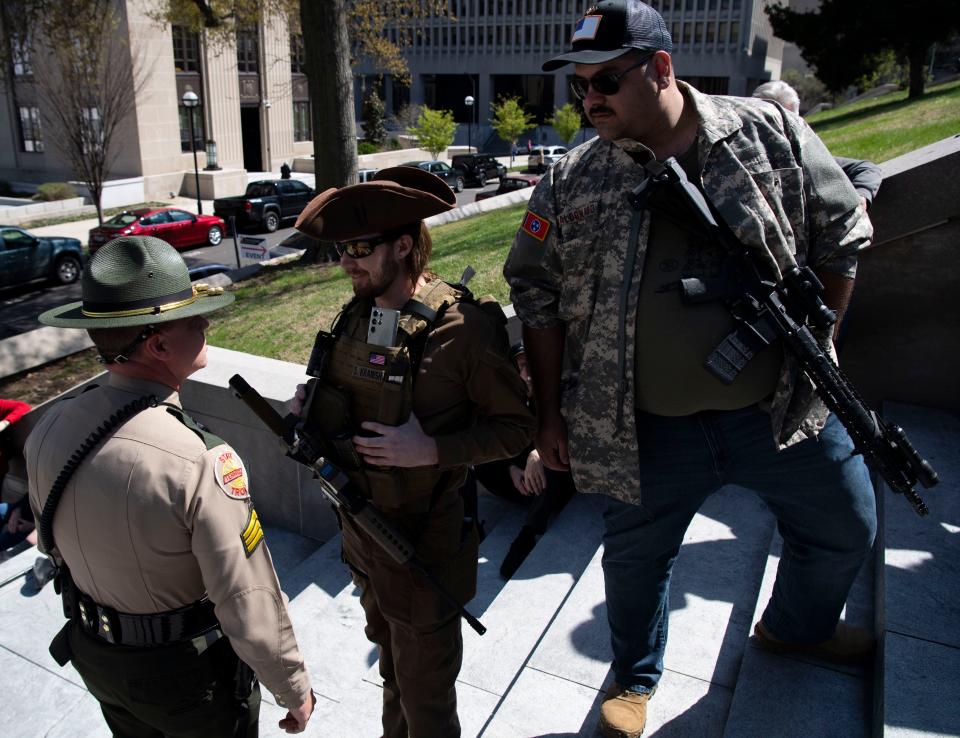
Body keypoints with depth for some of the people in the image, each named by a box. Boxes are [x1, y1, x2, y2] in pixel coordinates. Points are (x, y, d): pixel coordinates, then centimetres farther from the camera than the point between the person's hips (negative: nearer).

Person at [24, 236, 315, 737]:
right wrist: (294, 689, -12)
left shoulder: (48, 431, -15)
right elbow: (250, 602, -28)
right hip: (188, 675, -5)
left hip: (95, 657, 6)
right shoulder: (201, 462, -35)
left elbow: (55, 544, 2)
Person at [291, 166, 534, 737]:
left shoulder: (463, 327, -24)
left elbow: (516, 428, -17)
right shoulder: (357, 314, -2)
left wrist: (431, 451, -28)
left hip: (423, 542, -7)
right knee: (391, 666, 30)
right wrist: (313, 407, -5)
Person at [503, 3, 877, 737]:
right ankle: (635, 679, 46)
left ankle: (796, 627, 54)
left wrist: (814, 340, 1)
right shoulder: (571, 181, -6)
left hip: (786, 410, 2)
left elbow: (841, 235, 4)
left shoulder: (772, 133, -5)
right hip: (648, 432, -1)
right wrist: (551, 409, 0)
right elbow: (536, 292, 1)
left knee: (846, 528, 21)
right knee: (635, 558, 14)